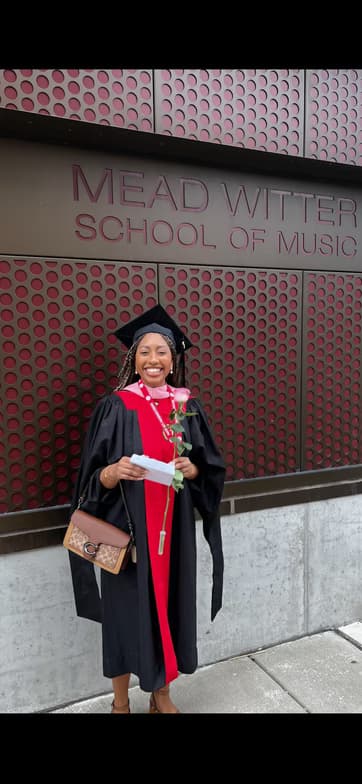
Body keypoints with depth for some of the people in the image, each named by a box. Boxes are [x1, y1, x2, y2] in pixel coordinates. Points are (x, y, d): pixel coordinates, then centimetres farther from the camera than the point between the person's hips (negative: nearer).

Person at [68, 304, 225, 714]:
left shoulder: (189, 408, 3)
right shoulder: (114, 407, -6)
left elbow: (213, 469, 6)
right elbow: (91, 476, -7)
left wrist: (192, 469, -14)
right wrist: (113, 472, -27)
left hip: (174, 528, 3)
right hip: (125, 527, -3)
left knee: (169, 603, 12)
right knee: (126, 608, 7)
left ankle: (161, 693, 36)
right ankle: (120, 701, 31)